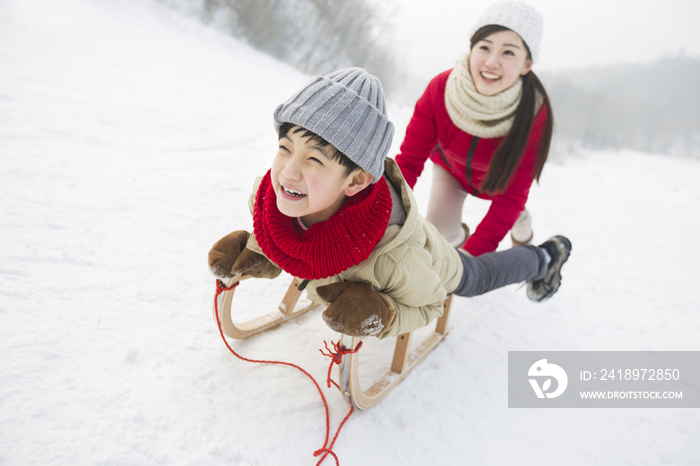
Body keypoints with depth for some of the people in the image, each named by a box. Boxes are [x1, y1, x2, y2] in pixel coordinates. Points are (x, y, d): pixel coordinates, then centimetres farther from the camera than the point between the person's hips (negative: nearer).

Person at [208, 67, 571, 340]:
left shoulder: (392, 260, -49)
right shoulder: (267, 194, -35)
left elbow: (428, 304, -27)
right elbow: (273, 244, -11)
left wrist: (380, 318, -43)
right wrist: (250, 254, -30)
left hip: (432, 264, -3)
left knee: (482, 276, 26)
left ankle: (545, 257, 56)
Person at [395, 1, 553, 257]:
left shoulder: (534, 114, -38)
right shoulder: (440, 89, -37)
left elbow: (512, 195, -35)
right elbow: (409, 160, -34)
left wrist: (474, 253, -44)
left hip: (500, 176, 0)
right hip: (451, 167, 0)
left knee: (514, 215, 23)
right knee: (439, 231, -10)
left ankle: (523, 238, 63)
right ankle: (459, 237, 30)